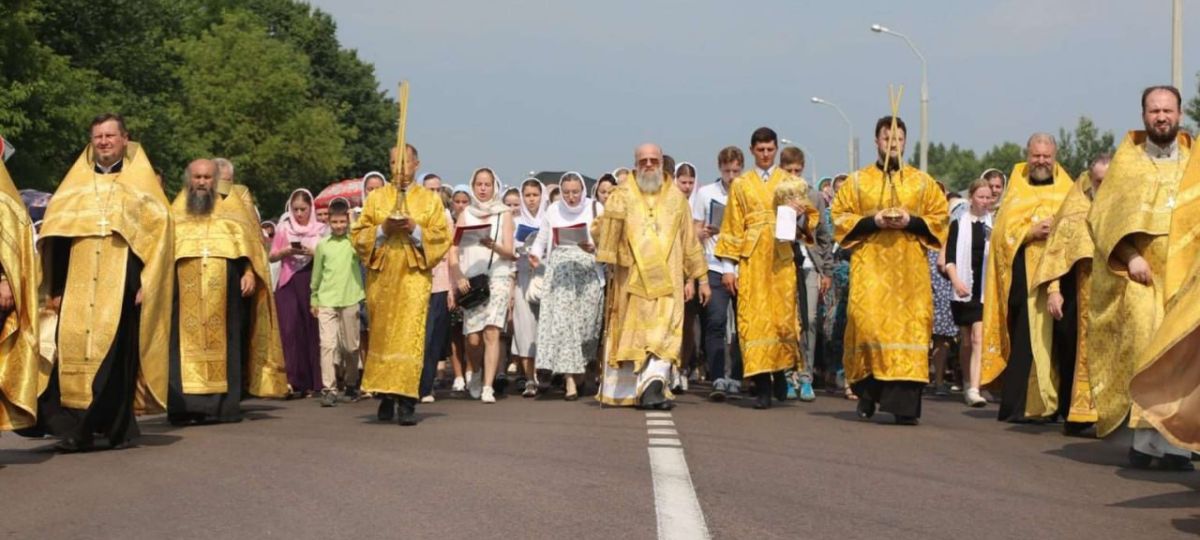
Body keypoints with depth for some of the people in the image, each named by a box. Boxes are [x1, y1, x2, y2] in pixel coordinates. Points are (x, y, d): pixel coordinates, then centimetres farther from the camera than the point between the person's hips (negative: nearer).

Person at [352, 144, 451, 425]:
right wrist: (383, 230, -9)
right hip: (381, 277, 2)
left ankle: (406, 401, -13)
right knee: (382, 336, 3)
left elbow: (443, 237, 3)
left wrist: (415, 230, -11)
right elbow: (358, 234, 8)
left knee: (409, 336, -12)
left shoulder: (430, 199, 9)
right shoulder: (376, 197, 13)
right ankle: (385, 397, 12)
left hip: (414, 277, -2)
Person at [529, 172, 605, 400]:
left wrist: (594, 248, -19)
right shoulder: (553, 211, 11)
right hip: (559, 273, 1)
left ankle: (579, 371, 21)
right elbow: (541, 239, 15)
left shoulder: (595, 209, 5)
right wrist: (534, 253, -5)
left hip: (587, 273, -1)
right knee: (561, 322, -10)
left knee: (584, 322, -1)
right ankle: (570, 381, -11)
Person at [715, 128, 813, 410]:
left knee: (783, 315, -4)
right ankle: (762, 385, -6)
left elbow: (809, 222, 12)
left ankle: (780, 372, 18)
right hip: (752, 258, 0)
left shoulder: (789, 181, 14)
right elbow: (732, 227, 9)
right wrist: (729, 267, 1)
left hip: (782, 258, 1)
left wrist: (800, 215, -12)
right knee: (755, 318, -7)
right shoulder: (741, 185, 13)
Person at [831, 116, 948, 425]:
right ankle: (867, 393, 6)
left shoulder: (922, 182, 12)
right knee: (868, 324, -11)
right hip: (869, 265, -1)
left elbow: (940, 218, 9)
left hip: (910, 268, 1)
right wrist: (873, 221, -10)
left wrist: (911, 221, -9)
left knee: (909, 326, -7)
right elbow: (840, 218, 5)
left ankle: (905, 403, -7)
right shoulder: (858, 181, 10)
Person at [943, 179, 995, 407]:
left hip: (985, 290, -1)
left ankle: (974, 390, -16)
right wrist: (956, 281, -14)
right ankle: (967, 385, 24)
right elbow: (949, 258, -1)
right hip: (964, 289, 1)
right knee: (965, 341, 10)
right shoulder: (959, 224, 5)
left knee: (978, 338, -12)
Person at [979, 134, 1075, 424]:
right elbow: (1003, 232, 4)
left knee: (1060, 339, -6)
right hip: (1025, 277, -1)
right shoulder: (1016, 191, 15)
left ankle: (1060, 402, -1)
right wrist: (1032, 232, -12)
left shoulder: (1068, 191, 17)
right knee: (1025, 340, -6)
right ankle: (1020, 404, -3)